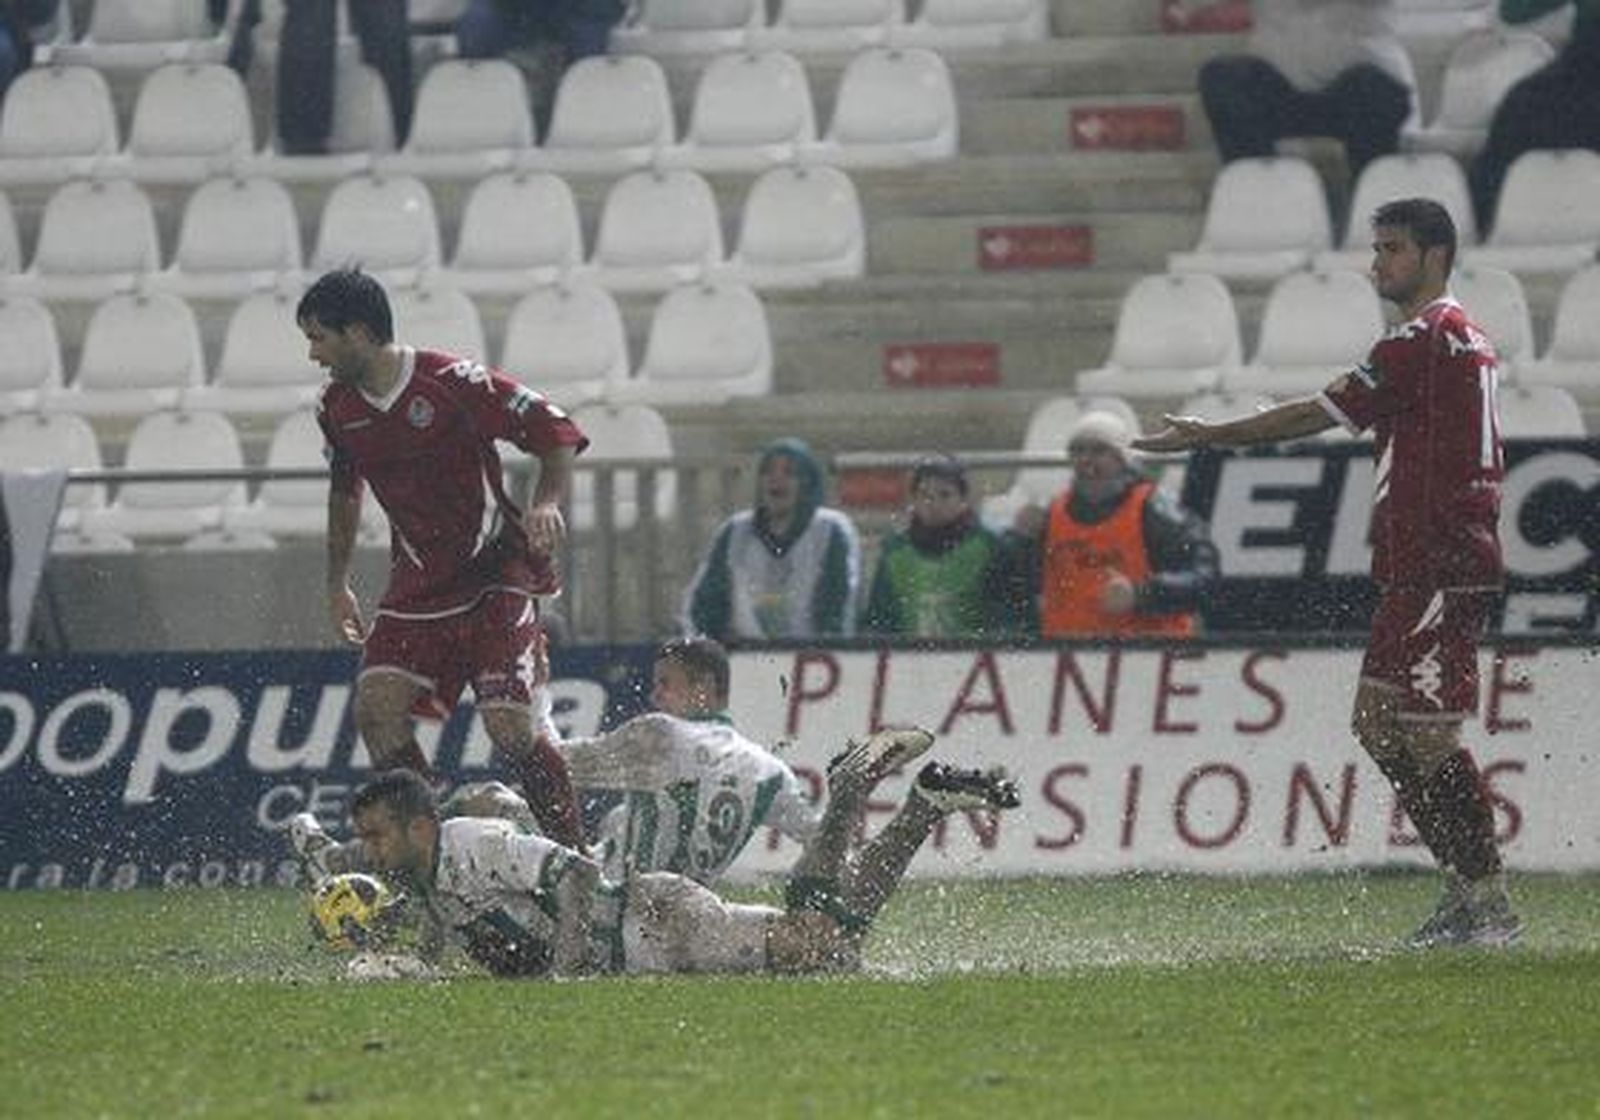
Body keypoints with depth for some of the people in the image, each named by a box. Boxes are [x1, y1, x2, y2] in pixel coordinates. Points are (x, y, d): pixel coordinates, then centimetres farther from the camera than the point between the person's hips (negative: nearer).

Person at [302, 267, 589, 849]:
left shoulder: (453, 382, -18)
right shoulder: (337, 408, 2)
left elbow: (557, 433, -12)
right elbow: (344, 489, 22)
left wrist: (546, 504, -28)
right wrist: (337, 585, 26)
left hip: (497, 572, -6)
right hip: (419, 581, 6)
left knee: (509, 723, -16)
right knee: (377, 707, -11)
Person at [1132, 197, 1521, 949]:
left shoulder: (1426, 339, -13)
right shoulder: (1463, 338, 19)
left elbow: (1321, 414, -13)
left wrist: (1208, 437, -7)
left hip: (1438, 569, -11)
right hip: (1421, 571, 11)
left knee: (1427, 731, -10)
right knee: (1377, 722, 11)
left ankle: (1489, 903, -8)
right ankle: (1471, 886, 13)